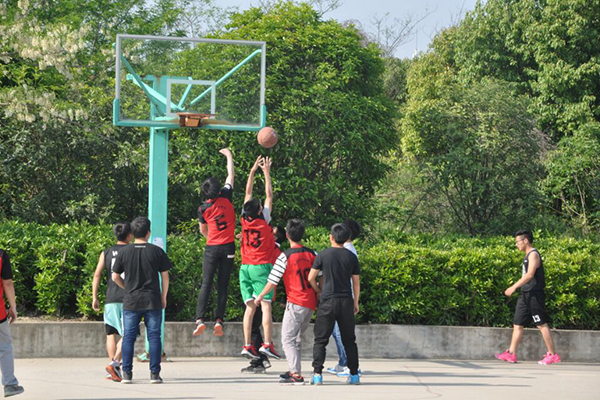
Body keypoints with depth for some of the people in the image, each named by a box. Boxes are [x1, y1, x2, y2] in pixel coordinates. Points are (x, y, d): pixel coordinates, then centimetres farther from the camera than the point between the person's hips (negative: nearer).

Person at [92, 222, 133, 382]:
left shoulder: (106, 253, 9)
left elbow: (97, 275, 3)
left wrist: (94, 297, 6)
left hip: (110, 299, 3)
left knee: (111, 334, 8)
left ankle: (115, 370, 4)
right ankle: (115, 363, -16)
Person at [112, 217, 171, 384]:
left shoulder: (124, 252, 0)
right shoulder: (157, 251, -2)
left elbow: (115, 277, 5)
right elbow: (165, 276, 2)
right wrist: (163, 297, 13)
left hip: (131, 301, 1)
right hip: (153, 301, -1)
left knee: (128, 337, 6)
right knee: (154, 337, 4)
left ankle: (127, 373, 2)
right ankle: (155, 373, 2)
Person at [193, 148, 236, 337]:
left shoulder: (203, 209, -1)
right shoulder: (226, 197, -2)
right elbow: (231, 174, 12)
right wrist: (229, 155, 25)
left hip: (211, 248, -1)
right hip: (228, 247, 1)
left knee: (206, 284, -2)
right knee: (223, 285, 2)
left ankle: (200, 319, -15)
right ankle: (219, 320, -6)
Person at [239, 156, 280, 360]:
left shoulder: (245, 220, 3)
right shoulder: (263, 220, -6)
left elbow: (248, 193, 14)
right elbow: (269, 196, 2)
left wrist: (253, 171, 19)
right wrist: (266, 173, 10)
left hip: (245, 267, 5)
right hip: (261, 266, -5)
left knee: (250, 307, 2)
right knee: (266, 305, -9)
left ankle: (247, 345, -6)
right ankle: (267, 344, -19)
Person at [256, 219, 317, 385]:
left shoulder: (285, 256, -11)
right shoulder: (312, 254, 5)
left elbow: (272, 281, -8)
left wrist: (260, 296, 7)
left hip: (296, 303, -6)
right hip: (311, 303, 6)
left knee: (287, 339, -2)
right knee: (296, 338, 19)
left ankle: (296, 374, -12)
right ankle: (294, 371, 23)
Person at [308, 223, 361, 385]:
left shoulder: (323, 255, -3)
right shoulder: (351, 257, 4)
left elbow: (311, 278, 0)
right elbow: (356, 283, 8)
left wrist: (319, 291, 18)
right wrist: (356, 302, 18)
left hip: (328, 301, -2)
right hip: (346, 302, 3)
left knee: (320, 340, 2)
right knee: (349, 340, 12)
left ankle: (317, 374, -8)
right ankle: (354, 374, 13)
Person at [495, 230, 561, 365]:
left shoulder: (533, 254, -13)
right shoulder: (528, 256, 17)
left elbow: (530, 274, -24)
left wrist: (514, 287, -27)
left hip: (534, 295, -10)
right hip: (525, 295, 10)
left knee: (542, 324, -6)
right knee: (517, 324, 7)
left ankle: (553, 355, -2)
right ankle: (511, 354, 8)